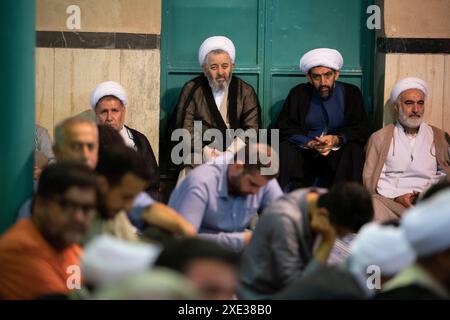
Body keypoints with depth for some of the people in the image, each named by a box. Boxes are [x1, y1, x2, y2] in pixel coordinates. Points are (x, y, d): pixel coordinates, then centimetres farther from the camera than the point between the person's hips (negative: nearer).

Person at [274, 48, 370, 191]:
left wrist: (337, 139, -22)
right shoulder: (298, 93, 5)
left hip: (337, 155, -1)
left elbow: (362, 130, -1)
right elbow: (283, 127, -2)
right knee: (286, 148, -28)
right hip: (306, 152, 1)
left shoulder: (351, 93, 4)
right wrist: (310, 144, -19)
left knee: (354, 151, -31)